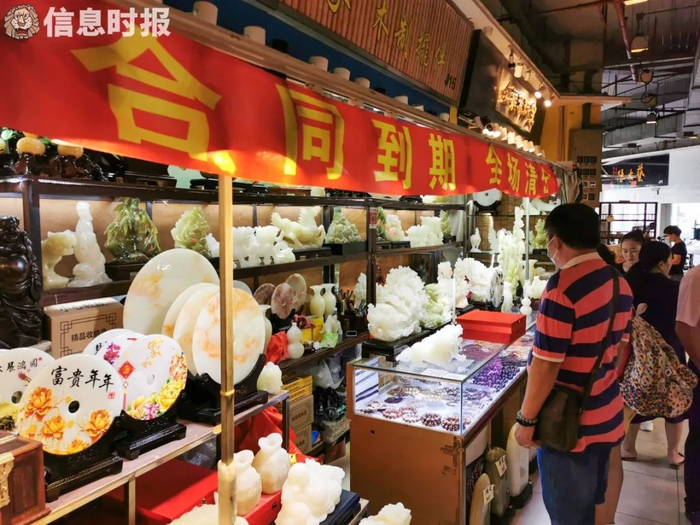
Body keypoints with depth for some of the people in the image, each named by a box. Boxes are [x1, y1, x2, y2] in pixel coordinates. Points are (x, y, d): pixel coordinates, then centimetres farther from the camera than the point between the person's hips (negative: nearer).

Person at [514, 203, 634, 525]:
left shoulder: (563, 286, -24)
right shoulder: (620, 281, 2)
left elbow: (546, 364, -23)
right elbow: (619, 346, 13)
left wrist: (526, 419, -13)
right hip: (607, 416, 8)